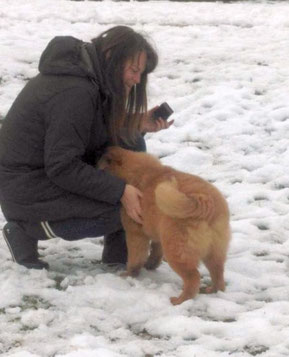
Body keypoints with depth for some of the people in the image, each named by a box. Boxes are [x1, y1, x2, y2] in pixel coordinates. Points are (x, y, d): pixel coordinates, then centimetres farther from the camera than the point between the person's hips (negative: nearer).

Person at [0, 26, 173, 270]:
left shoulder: (84, 73, 3)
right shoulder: (74, 93, -26)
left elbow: (101, 132, 12)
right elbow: (62, 167, -26)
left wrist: (138, 124, -4)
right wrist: (120, 191, -25)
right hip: (31, 197, -10)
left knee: (131, 145, 3)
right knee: (136, 208, -15)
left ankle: (120, 250, 3)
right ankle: (29, 231, -4)